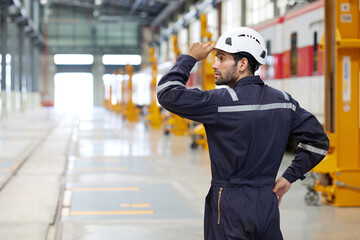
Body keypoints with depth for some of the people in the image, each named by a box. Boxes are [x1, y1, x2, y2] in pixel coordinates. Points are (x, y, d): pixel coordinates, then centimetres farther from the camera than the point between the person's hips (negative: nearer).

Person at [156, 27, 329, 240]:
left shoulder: (223, 102, -15)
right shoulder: (283, 101, 4)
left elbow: (168, 94, -13)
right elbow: (319, 142, 10)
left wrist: (189, 58, -1)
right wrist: (289, 177, 12)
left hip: (230, 208, -5)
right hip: (268, 206, 6)